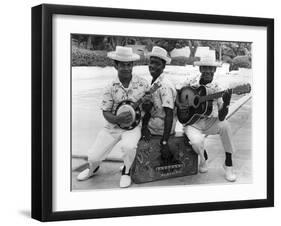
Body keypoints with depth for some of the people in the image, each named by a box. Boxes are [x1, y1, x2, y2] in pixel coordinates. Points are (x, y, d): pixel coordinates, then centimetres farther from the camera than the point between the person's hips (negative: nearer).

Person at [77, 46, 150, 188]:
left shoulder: (143, 84, -5)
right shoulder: (111, 88, -6)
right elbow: (105, 112, -7)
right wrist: (117, 119, -25)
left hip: (134, 125, -1)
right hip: (113, 126, 1)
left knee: (128, 146, -34)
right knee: (93, 156, -4)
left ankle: (126, 171, 1)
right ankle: (93, 168, 38)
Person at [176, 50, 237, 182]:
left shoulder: (217, 89, -6)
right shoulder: (190, 83, -3)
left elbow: (221, 117, -15)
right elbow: (176, 101, 4)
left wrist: (226, 104, -34)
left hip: (209, 123, 1)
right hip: (192, 123, -1)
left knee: (224, 125, -30)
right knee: (196, 142, -33)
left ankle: (228, 163, -13)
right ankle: (203, 159, 7)